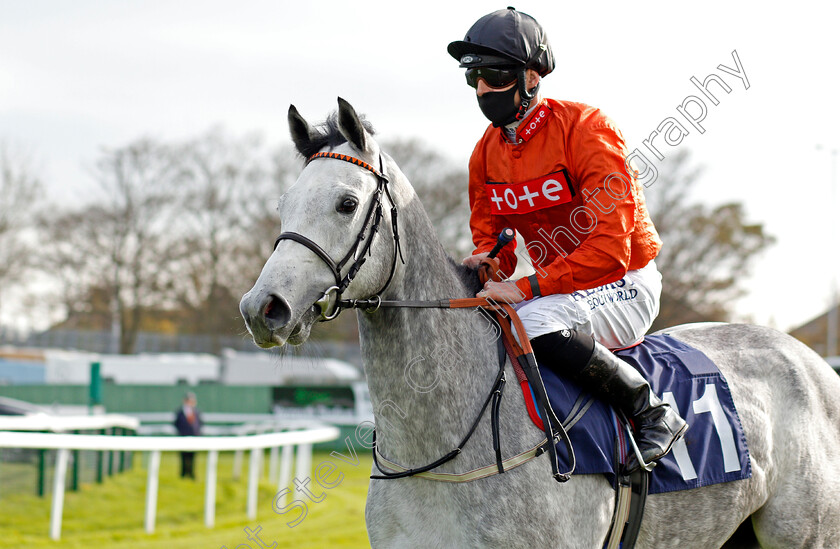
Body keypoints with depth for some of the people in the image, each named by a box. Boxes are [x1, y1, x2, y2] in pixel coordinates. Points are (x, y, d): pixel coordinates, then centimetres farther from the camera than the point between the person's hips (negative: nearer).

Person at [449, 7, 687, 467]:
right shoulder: (487, 152, 4)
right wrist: (487, 260, -14)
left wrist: (527, 288, -30)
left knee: (537, 323, -35)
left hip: (625, 286, -8)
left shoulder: (584, 129, -19)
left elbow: (609, 247, -26)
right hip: (559, 288, 8)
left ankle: (653, 413, -20)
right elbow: (488, 235, 12)